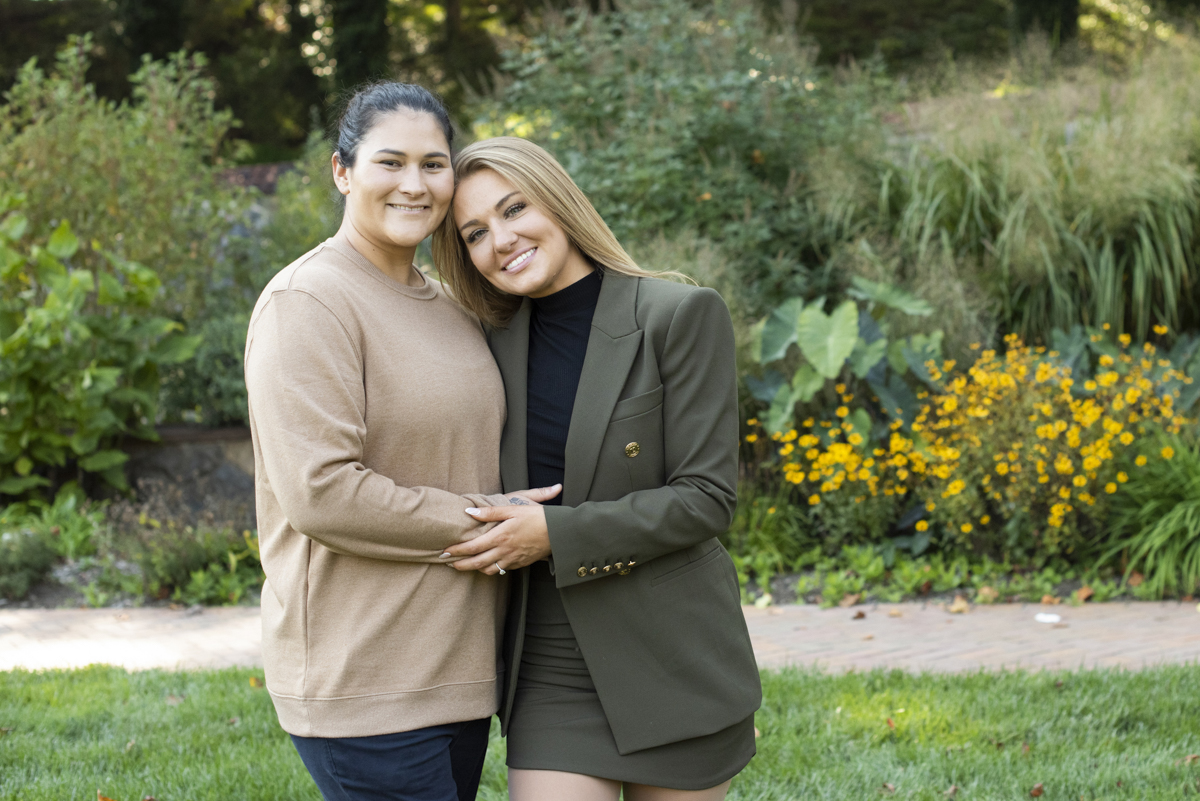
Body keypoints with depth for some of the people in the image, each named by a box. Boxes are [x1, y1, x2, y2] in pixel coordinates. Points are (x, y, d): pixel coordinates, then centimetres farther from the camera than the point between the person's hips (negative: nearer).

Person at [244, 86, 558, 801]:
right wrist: (479, 523, -14)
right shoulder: (309, 301, -12)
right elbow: (320, 490, -21)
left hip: (456, 663, 8)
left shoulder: (447, 306, 16)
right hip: (363, 681, -8)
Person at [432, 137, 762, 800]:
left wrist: (556, 534, -20)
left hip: (670, 665, -3)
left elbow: (706, 496, -14)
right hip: (549, 676, 3)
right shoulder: (501, 345, 7)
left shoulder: (681, 317, -9)